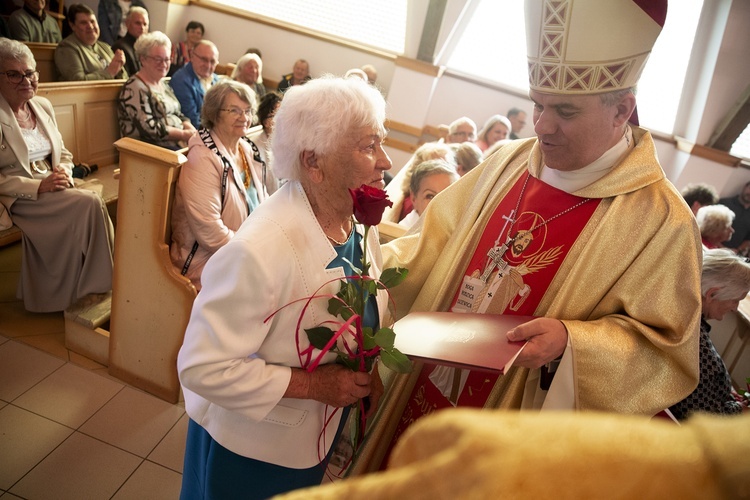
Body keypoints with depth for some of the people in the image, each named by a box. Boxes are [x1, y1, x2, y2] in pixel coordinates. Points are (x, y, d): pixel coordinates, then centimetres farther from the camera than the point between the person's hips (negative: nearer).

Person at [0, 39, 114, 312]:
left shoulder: (43, 106, 13)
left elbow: (63, 154, 18)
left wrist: (64, 173, -4)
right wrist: (38, 187, -21)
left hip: (52, 188, 6)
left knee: (89, 204, -25)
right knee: (91, 202, -26)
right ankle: (99, 284, -12)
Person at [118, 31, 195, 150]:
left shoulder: (163, 84, 19)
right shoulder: (135, 88, -7)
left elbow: (178, 115, 18)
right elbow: (149, 128, -16)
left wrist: (191, 130, -3)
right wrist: (183, 134, -15)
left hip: (177, 144, 8)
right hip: (150, 147, -8)